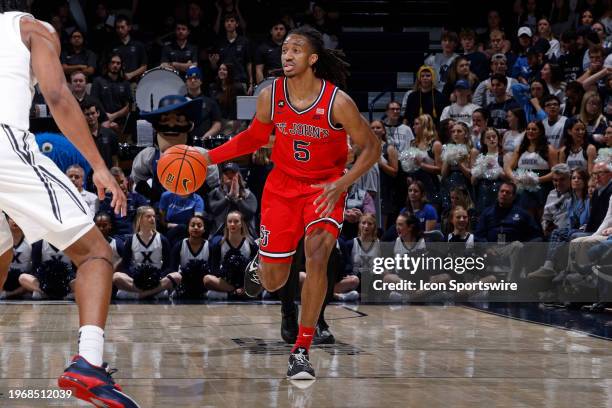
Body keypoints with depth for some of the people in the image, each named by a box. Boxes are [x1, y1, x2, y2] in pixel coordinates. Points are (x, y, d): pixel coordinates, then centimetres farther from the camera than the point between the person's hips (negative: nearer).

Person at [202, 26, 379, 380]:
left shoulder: (338, 102, -20)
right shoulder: (271, 96, -11)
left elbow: (372, 147, -11)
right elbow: (256, 136, 8)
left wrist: (341, 185, -24)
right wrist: (210, 156, 0)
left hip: (326, 187, -3)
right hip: (283, 184, 3)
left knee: (316, 255, -25)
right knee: (273, 282, 3)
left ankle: (302, 350, -13)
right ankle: (261, 261, 45)